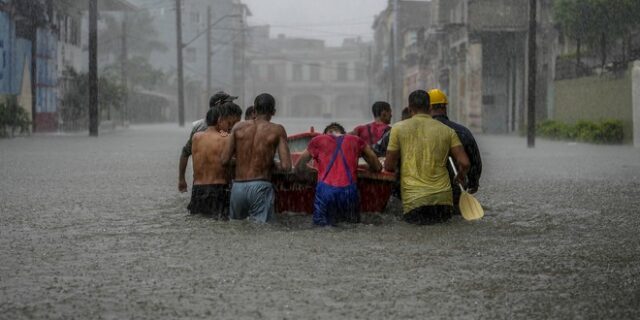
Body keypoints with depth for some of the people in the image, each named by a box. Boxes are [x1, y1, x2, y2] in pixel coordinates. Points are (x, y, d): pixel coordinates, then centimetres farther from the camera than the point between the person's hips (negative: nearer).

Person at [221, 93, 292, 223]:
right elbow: (286, 166, -10)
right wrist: (272, 164, 11)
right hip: (261, 187, -3)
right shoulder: (277, 130, -2)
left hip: (238, 187, 3)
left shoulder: (239, 127, 5)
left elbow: (225, 161, 3)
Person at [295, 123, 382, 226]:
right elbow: (377, 167, 27)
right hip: (349, 190, 1)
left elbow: (299, 168, 24)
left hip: (325, 190, -1)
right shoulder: (356, 141, 21)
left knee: (322, 226, 5)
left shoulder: (318, 140, 18)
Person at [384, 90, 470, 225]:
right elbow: (464, 163, 0)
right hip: (442, 198, 2)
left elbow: (389, 166, 3)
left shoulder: (399, 129, 2)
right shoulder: (447, 131, 7)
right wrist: (460, 177, 22)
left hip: (414, 200, -2)